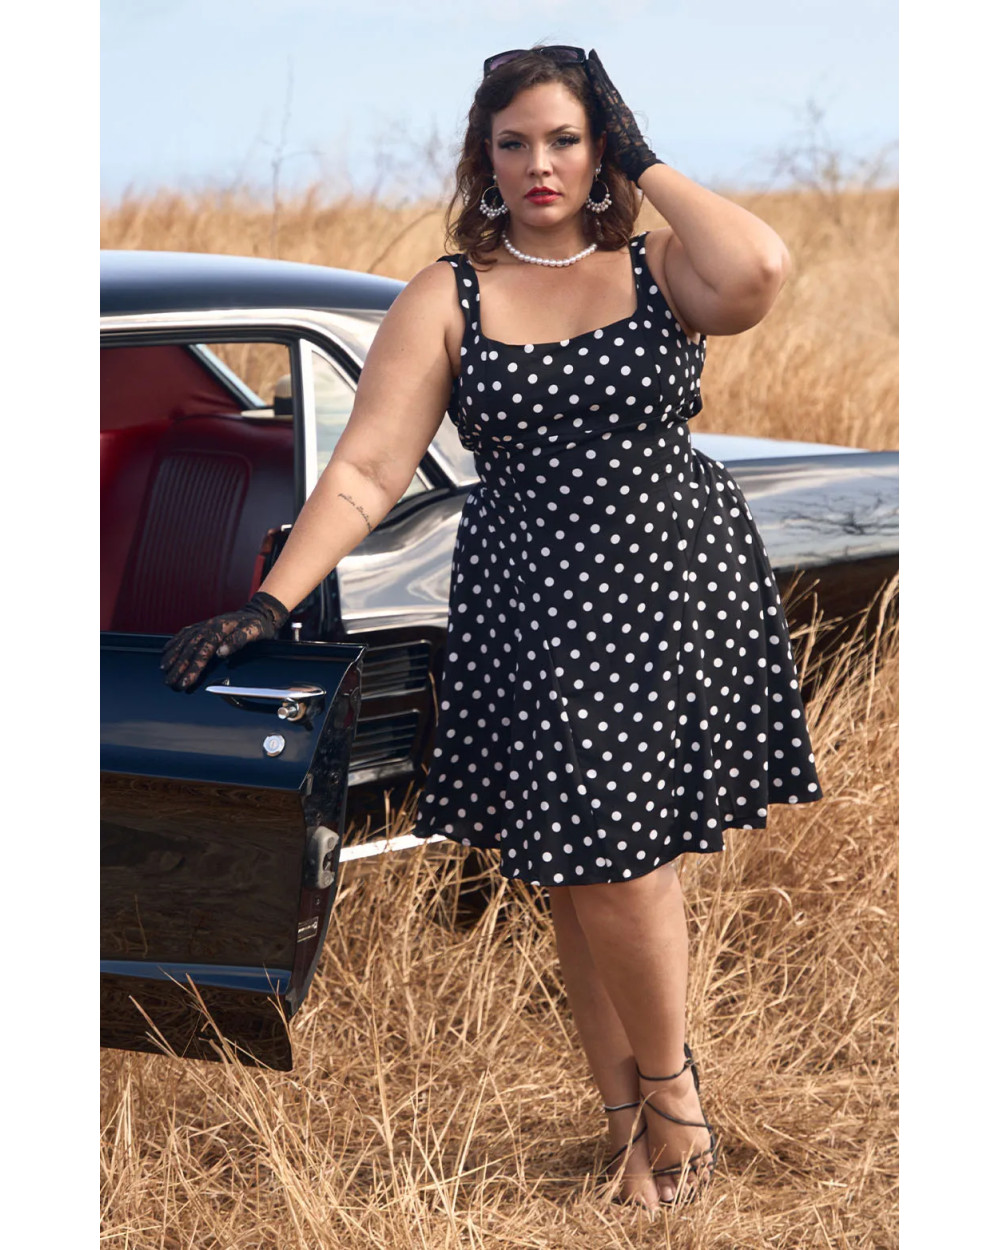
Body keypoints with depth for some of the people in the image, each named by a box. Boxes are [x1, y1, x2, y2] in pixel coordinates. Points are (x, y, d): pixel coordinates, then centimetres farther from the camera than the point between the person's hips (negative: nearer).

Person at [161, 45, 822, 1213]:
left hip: (683, 591, -1)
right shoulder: (449, 295, 2)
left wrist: (644, 164, -10)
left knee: (626, 865, -3)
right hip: (533, 612, 1)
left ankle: (664, 1078, 24)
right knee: (585, 875, 3)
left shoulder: (656, 266, 1)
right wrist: (268, 604, -14)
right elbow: (366, 470, -3)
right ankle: (632, 1109, 22)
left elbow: (757, 271, -24)